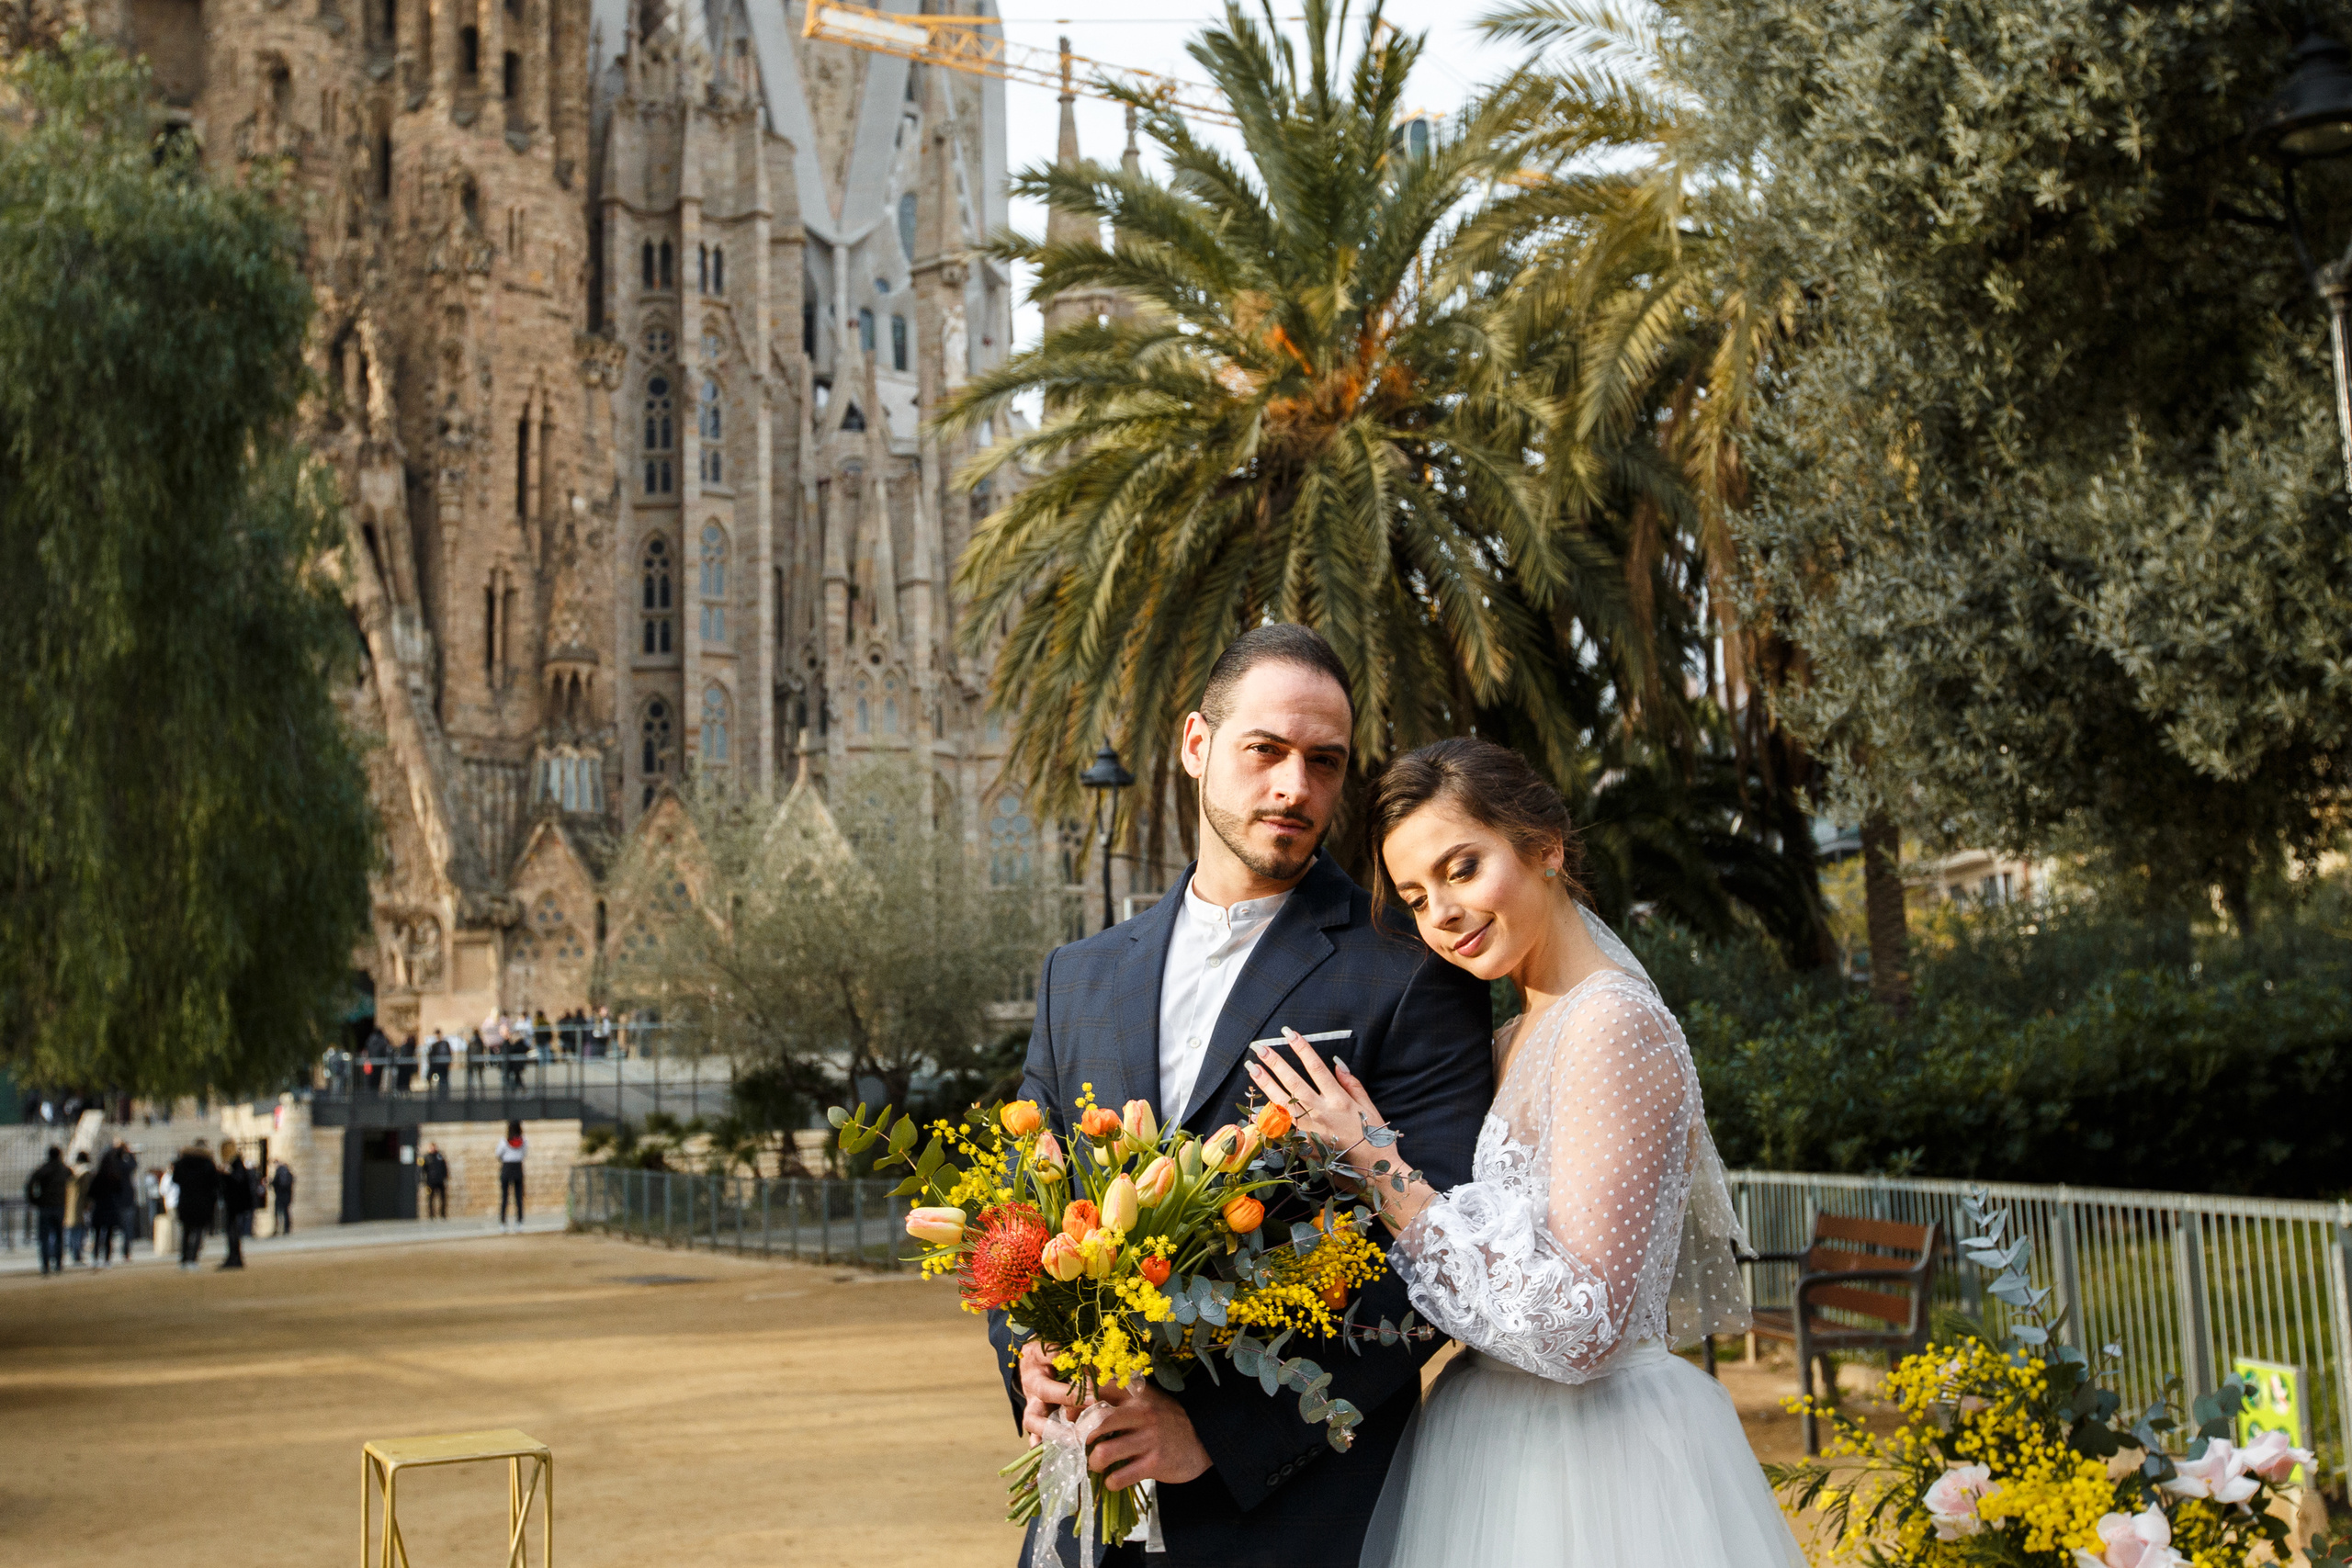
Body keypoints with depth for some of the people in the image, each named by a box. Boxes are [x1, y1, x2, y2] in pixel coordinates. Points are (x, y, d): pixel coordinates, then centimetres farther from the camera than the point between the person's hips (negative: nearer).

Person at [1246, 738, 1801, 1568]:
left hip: (1588, 1462, -9)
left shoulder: (1613, 1024, -19)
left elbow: (1577, 1326, -25)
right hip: (1500, 1438, 9)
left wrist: (1378, 1167, -21)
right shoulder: (1519, 1037, 9)